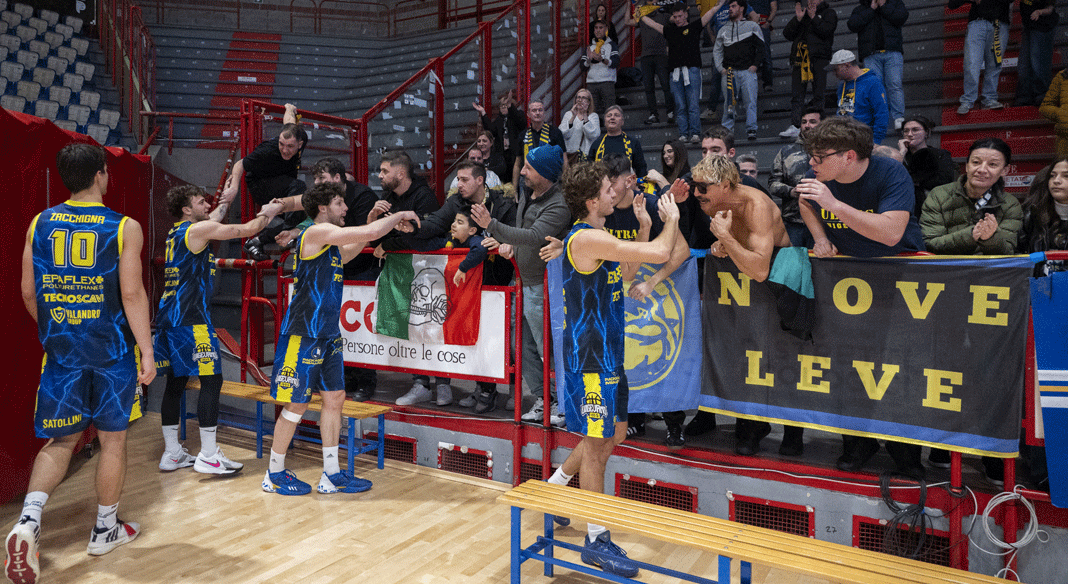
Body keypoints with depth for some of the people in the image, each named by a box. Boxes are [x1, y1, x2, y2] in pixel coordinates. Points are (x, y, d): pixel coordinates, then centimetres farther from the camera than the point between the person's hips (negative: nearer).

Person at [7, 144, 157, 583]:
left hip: (61, 350, 3)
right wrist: (147, 351, -9)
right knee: (113, 439, 11)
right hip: (113, 351, -3)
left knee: (61, 439, 15)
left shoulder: (39, 224, 3)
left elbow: (28, 292, 7)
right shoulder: (124, 228, -9)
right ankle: (105, 530, 24)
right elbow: (132, 293, -14)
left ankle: (29, 519, -7)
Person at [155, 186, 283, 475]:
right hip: (190, 318, -10)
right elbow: (248, 229, -3)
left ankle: (172, 453, 18)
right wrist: (268, 213, 14)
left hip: (169, 318, 10)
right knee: (211, 380, -6)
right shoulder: (199, 229, -7)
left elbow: (212, 220, 38)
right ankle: (208, 456, -5)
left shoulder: (176, 233, 19)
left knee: (175, 383, 12)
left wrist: (225, 202, 48)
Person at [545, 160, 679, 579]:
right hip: (589, 357, -10)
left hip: (605, 353, 10)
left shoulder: (596, 237, 12)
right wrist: (672, 218, -7)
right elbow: (659, 253, -25)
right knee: (596, 443, 0)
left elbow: (641, 258, 23)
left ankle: (555, 485, 35)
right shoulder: (587, 238, -21)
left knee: (615, 433, 19)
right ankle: (596, 539, 13)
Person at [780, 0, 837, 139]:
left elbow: (825, 31, -8)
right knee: (796, 94, -3)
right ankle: (795, 126, -3)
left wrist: (813, 17, -4)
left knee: (818, 95, -5)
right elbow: (787, 34, 11)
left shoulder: (828, 13, 11)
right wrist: (798, 19, -1)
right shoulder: (802, 13, 23)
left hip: (818, 58, -4)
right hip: (800, 58, 4)